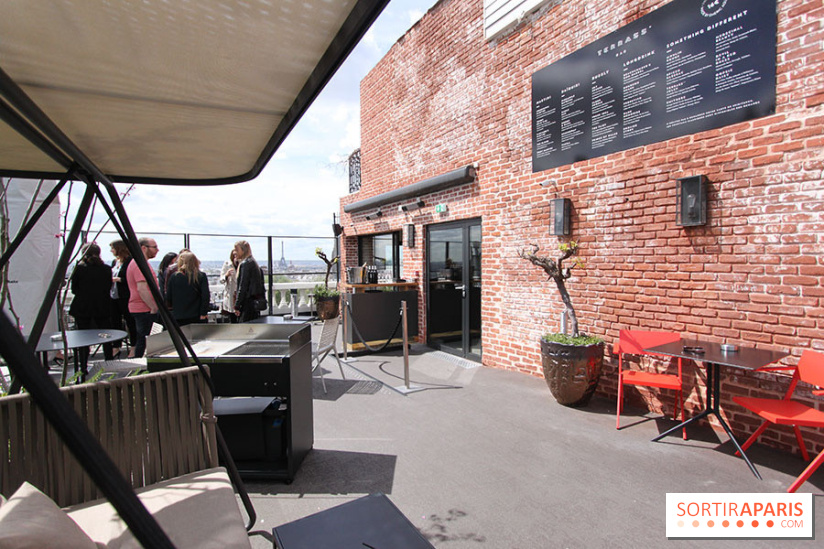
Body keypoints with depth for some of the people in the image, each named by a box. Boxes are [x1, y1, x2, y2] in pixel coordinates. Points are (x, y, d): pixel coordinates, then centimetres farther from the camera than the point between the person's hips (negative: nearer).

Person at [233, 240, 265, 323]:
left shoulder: (245, 264, -13)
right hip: (255, 302, 9)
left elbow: (242, 287, -16)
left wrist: (237, 306, -13)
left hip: (248, 303, -9)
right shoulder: (253, 263, 15)